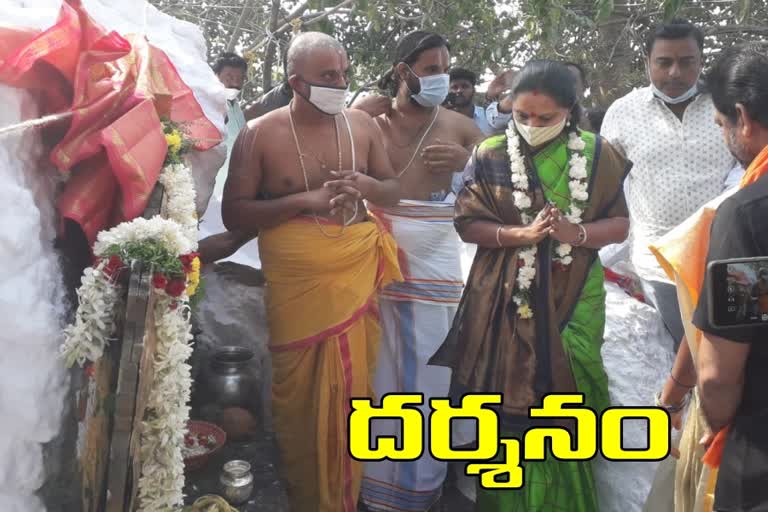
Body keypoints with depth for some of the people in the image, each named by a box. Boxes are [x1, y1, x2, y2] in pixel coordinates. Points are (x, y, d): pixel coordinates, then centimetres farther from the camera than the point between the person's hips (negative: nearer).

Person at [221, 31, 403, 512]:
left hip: (356, 274, 3)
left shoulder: (363, 124, 5)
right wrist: (307, 200, -18)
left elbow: (394, 190, 13)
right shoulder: (260, 134, -5)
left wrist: (367, 186, -11)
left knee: (352, 388, 11)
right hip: (297, 281, -3)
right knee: (300, 396, 6)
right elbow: (234, 214, -7)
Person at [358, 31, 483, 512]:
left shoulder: (460, 126, 5)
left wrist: (468, 162, -10)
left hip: (437, 256, 1)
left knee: (429, 367, 8)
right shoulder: (369, 120, 1)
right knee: (380, 367, 9)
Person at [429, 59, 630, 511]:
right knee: (506, 406, 7)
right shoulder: (491, 155, -2)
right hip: (505, 300, 0)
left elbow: (620, 225, 2)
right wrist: (522, 234, -19)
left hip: (572, 301, 1)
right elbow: (467, 223, -4)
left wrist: (577, 233, -18)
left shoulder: (598, 155, 0)